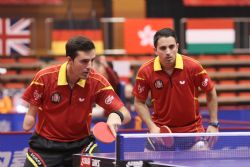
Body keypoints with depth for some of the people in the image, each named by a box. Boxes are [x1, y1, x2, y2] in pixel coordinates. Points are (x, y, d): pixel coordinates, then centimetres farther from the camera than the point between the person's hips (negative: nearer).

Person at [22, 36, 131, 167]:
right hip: (45, 145, 0)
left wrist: (116, 115, -37)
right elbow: (32, 112, 0)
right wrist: (28, 122, -21)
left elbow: (126, 114, -15)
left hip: (81, 144, 0)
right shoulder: (44, 77, -15)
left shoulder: (97, 82, -15)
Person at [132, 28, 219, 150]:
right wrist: (152, 127, -13)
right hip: (160, 129, 1)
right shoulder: (145, 72, -14)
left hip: (192, 128, 0)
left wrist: (214, 124, -2)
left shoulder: (193, 67, -15)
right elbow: (139, 103, -1)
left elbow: (211, 93, 0)